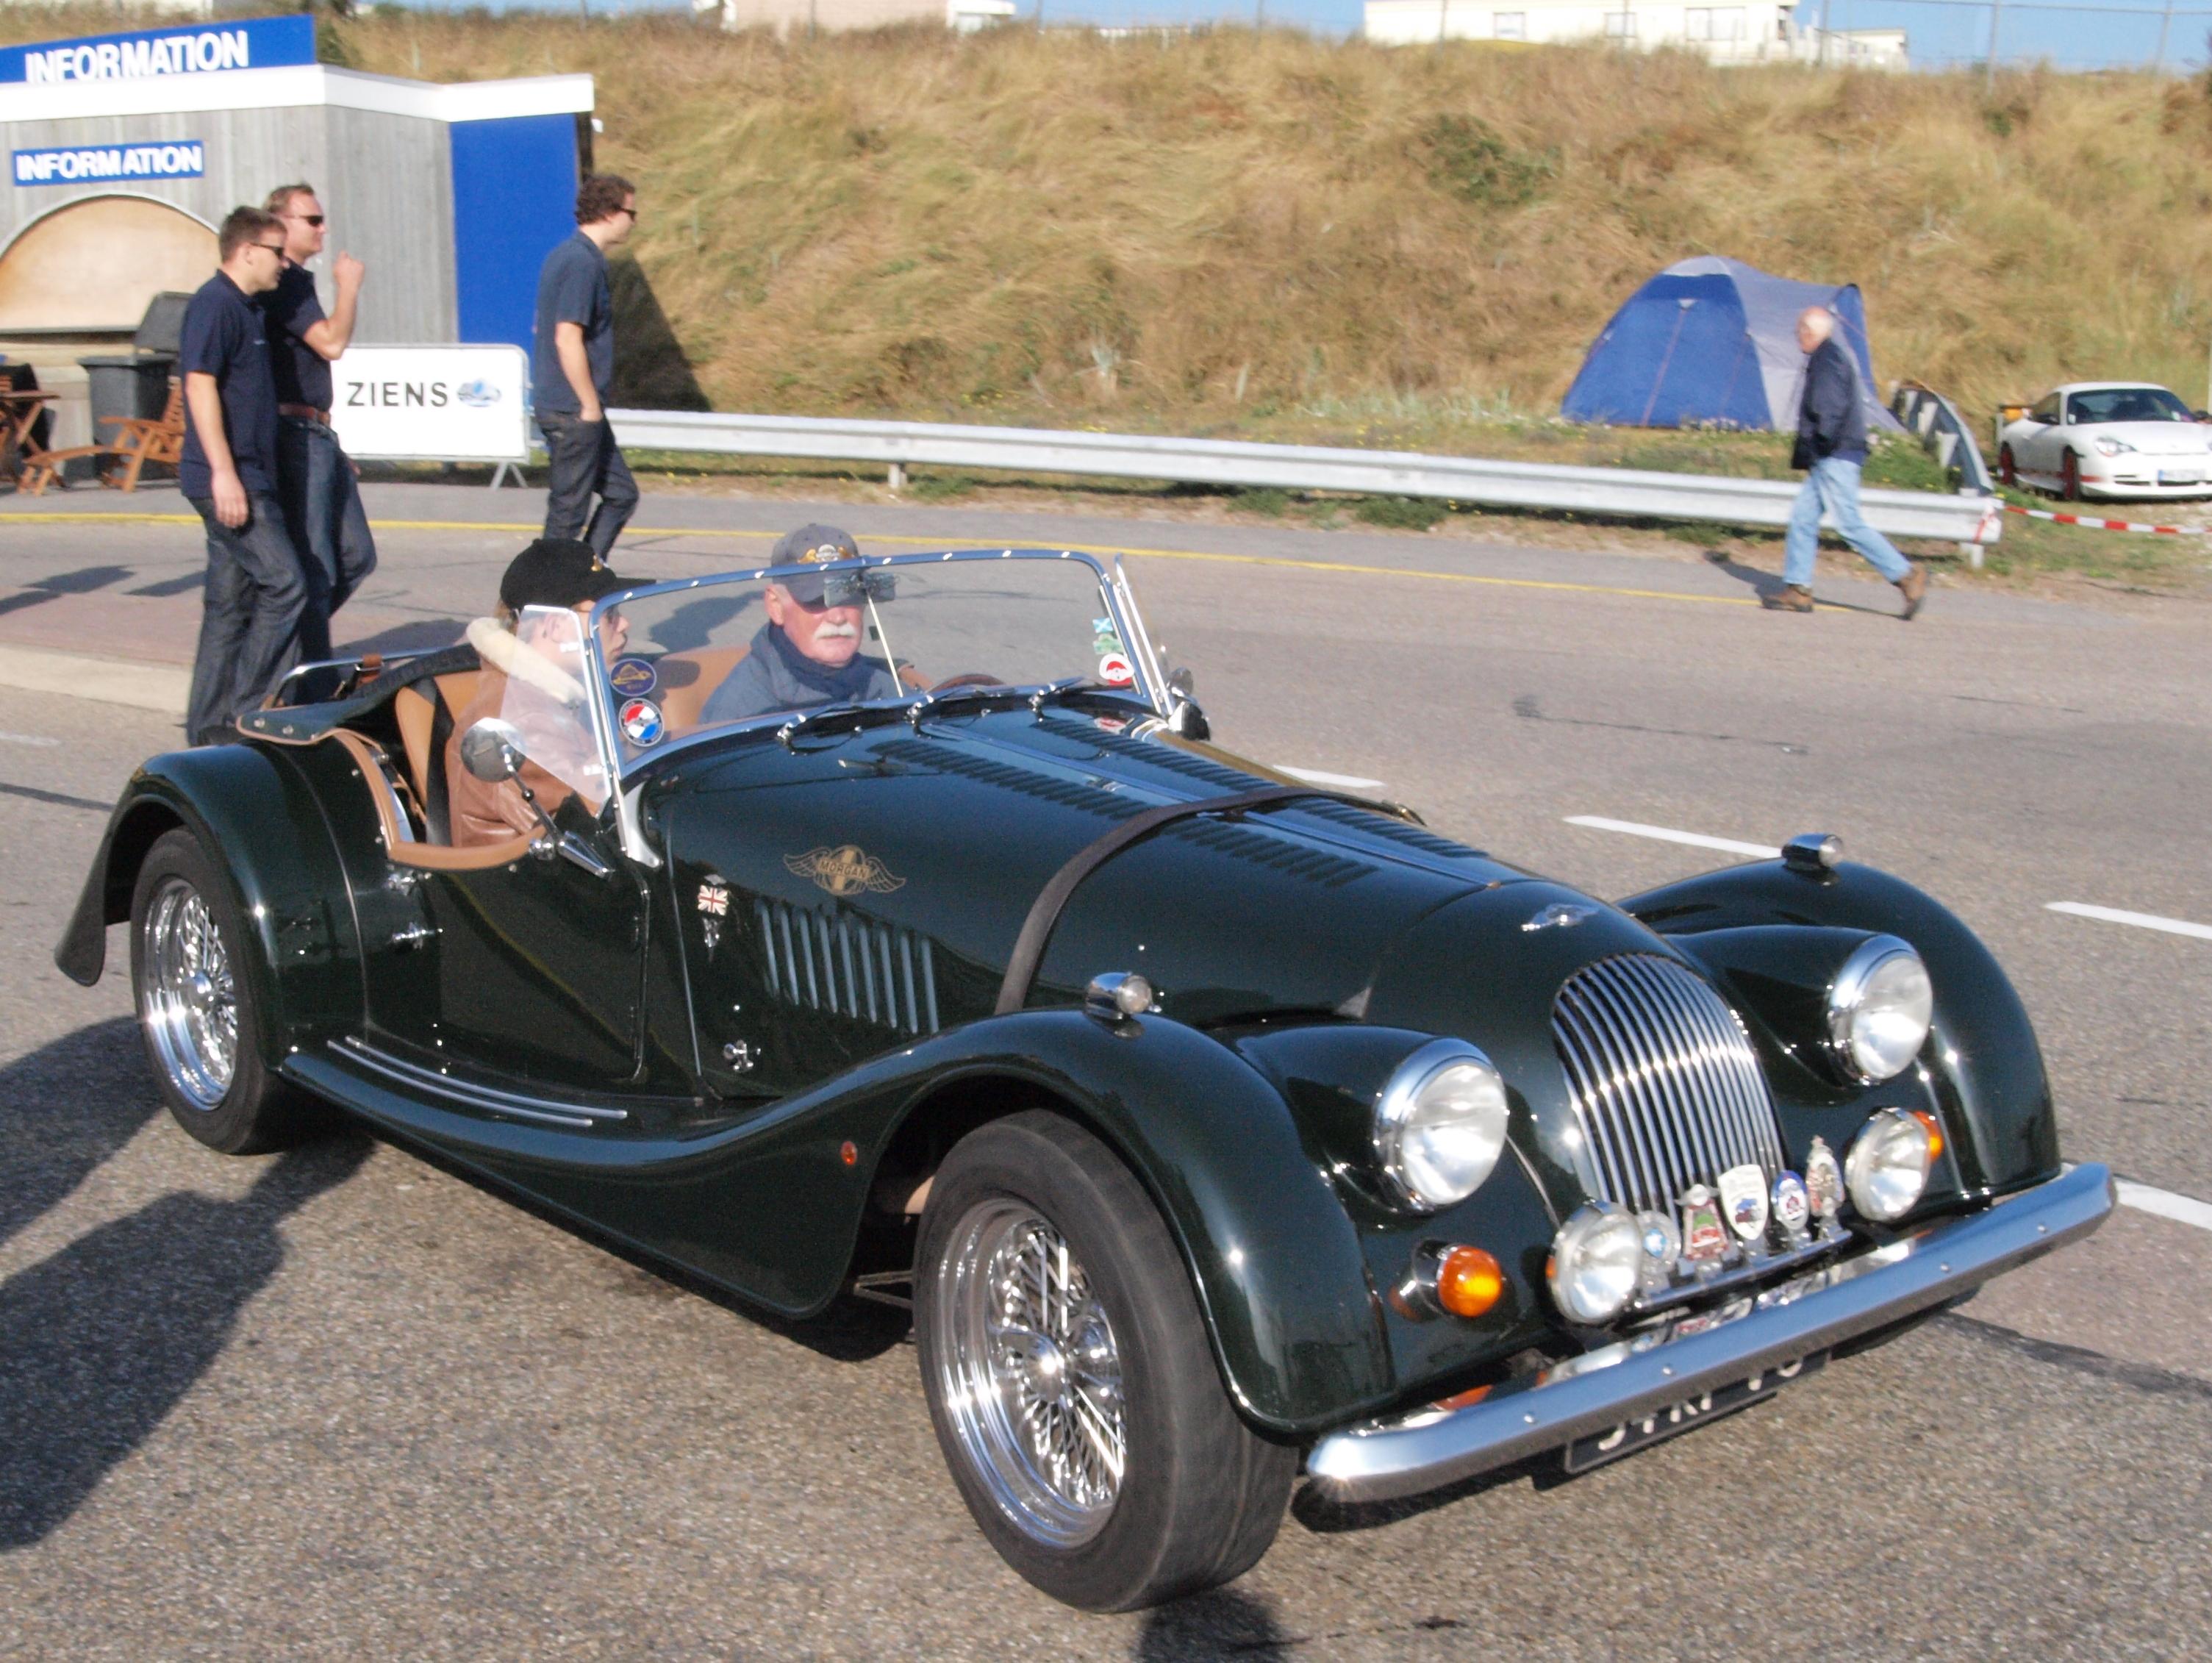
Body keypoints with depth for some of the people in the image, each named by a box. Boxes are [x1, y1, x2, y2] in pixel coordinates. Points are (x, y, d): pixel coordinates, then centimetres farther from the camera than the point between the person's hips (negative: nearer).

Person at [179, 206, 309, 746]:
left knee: (231, 601, 10)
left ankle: (210, 724, 14)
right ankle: (248, 711, -6)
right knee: (284, 584, -11)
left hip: (246, 477, 10)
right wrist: (224, 473, -24)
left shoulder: (245, 307, 18)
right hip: (228, 478, -10)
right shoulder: (215, 304, -11)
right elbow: (200, 385, -19)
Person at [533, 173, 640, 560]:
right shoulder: (583, 263, -17)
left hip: (559, 406, 10)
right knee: (568, 513, -2)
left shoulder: (564, 256, 14)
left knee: (621, 494, 14)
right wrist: (591, 406, -17)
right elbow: (568, 340, -23)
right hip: (574, 412, -10)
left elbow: (550, 330, 22)